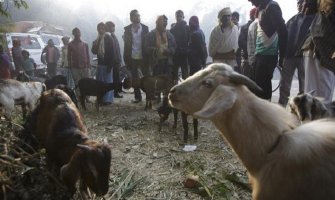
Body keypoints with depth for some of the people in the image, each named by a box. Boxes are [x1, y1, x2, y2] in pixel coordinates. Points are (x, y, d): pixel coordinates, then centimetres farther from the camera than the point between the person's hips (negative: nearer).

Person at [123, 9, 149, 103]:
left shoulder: (145, 28, 2)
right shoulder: (127, 29, 2)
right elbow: (126, 44, 1)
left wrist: (148, 57, -6)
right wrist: (126, 59, -5)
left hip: (143, 57, -1)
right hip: (132, 58, 1)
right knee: (135, 78, 9)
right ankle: (137, 97, 19)